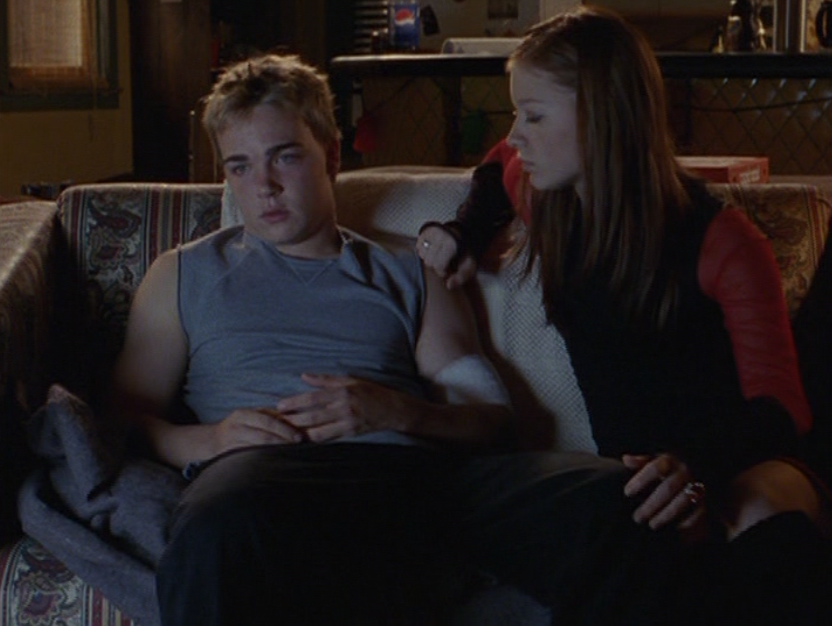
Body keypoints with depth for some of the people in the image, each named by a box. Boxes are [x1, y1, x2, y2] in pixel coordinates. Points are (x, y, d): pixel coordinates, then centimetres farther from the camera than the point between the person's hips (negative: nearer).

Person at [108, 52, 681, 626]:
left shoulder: (411, 278, 27)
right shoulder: (184, 274, 27)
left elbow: (494, 418, 16)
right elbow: (127, 415, 15)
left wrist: (396, 411, -5)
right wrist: (206, 440, -7)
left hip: (417, 465, 3)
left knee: (615, 501, -28)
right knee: (218, 533, -45)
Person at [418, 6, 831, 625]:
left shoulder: (720, 241, -10)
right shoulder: (552, 211, 7)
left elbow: (779, 404, -16)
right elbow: (497, 168, 33)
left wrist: (696, 464, -37)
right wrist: (464, 235, 12)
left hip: (741, 463, -2)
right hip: (642, 481, 3)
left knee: (767, 522, -41)